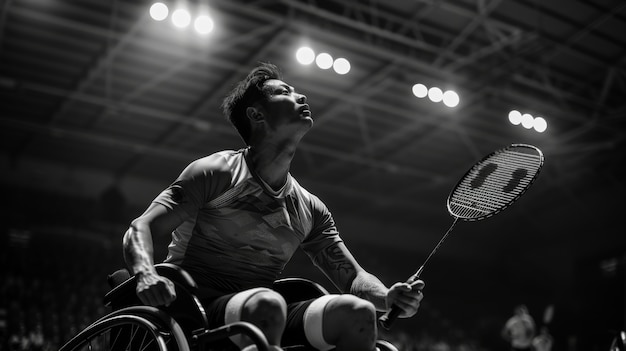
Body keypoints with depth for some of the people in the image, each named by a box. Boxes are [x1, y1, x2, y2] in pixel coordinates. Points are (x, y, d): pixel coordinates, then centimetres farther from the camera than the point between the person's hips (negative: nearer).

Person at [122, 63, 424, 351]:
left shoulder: (311, 209, 12)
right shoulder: (215, 173, -3)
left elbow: (353, 277, 10)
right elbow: (140, 229, -9)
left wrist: (389, 297, -13)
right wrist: (146, 274, -32)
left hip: (261, 316, 5)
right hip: (199, 308, -4)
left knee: (359, 312, -20)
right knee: (267, 303, -37)